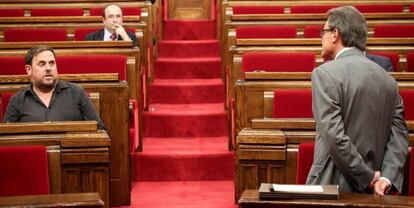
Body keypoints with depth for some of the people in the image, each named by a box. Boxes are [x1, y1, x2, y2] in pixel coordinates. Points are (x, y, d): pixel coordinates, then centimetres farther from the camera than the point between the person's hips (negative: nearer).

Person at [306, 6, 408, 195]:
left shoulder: (324, 74, -11)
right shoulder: (387, 79, 8)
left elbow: (334, 137, -18)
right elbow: (399, 135, 3)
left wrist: (368, 177, -11)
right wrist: (387, 178, -6)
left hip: (333, 186, -6)